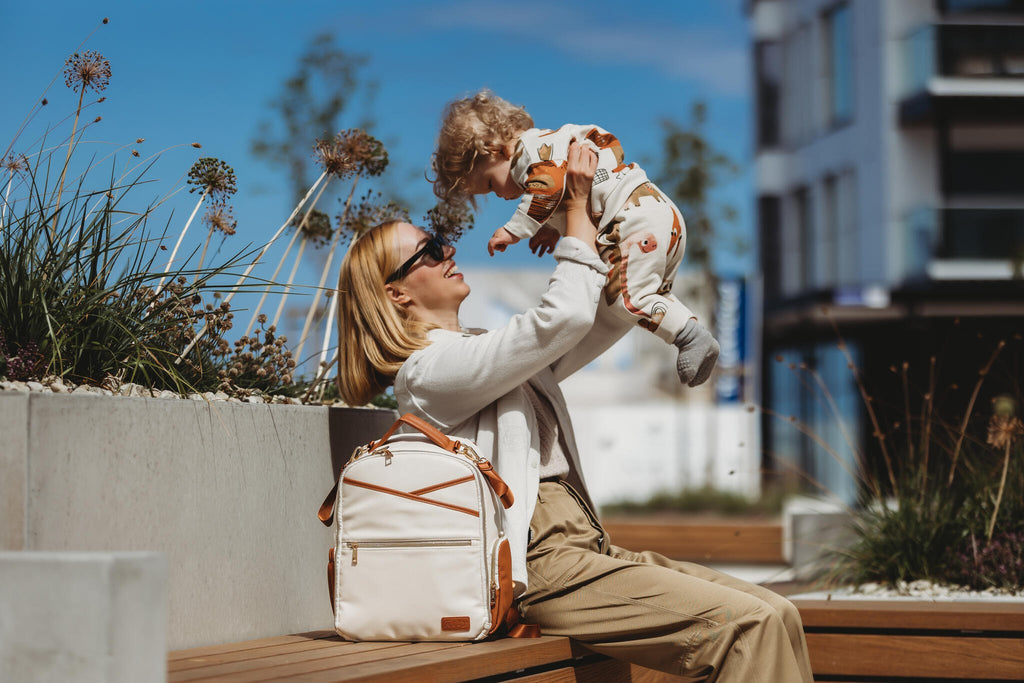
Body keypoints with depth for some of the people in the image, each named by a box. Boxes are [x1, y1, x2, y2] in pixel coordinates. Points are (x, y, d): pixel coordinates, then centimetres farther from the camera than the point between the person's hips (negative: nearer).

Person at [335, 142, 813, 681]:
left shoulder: (490, 352, 24)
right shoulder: (429, 369, -6)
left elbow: (604, 323, 34)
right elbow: (566, 316, -12)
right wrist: (577, 207, -1)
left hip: (586, 544, 10)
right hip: (541, 562, -10)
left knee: (776, 614, -6)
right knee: (745, 625, -24)